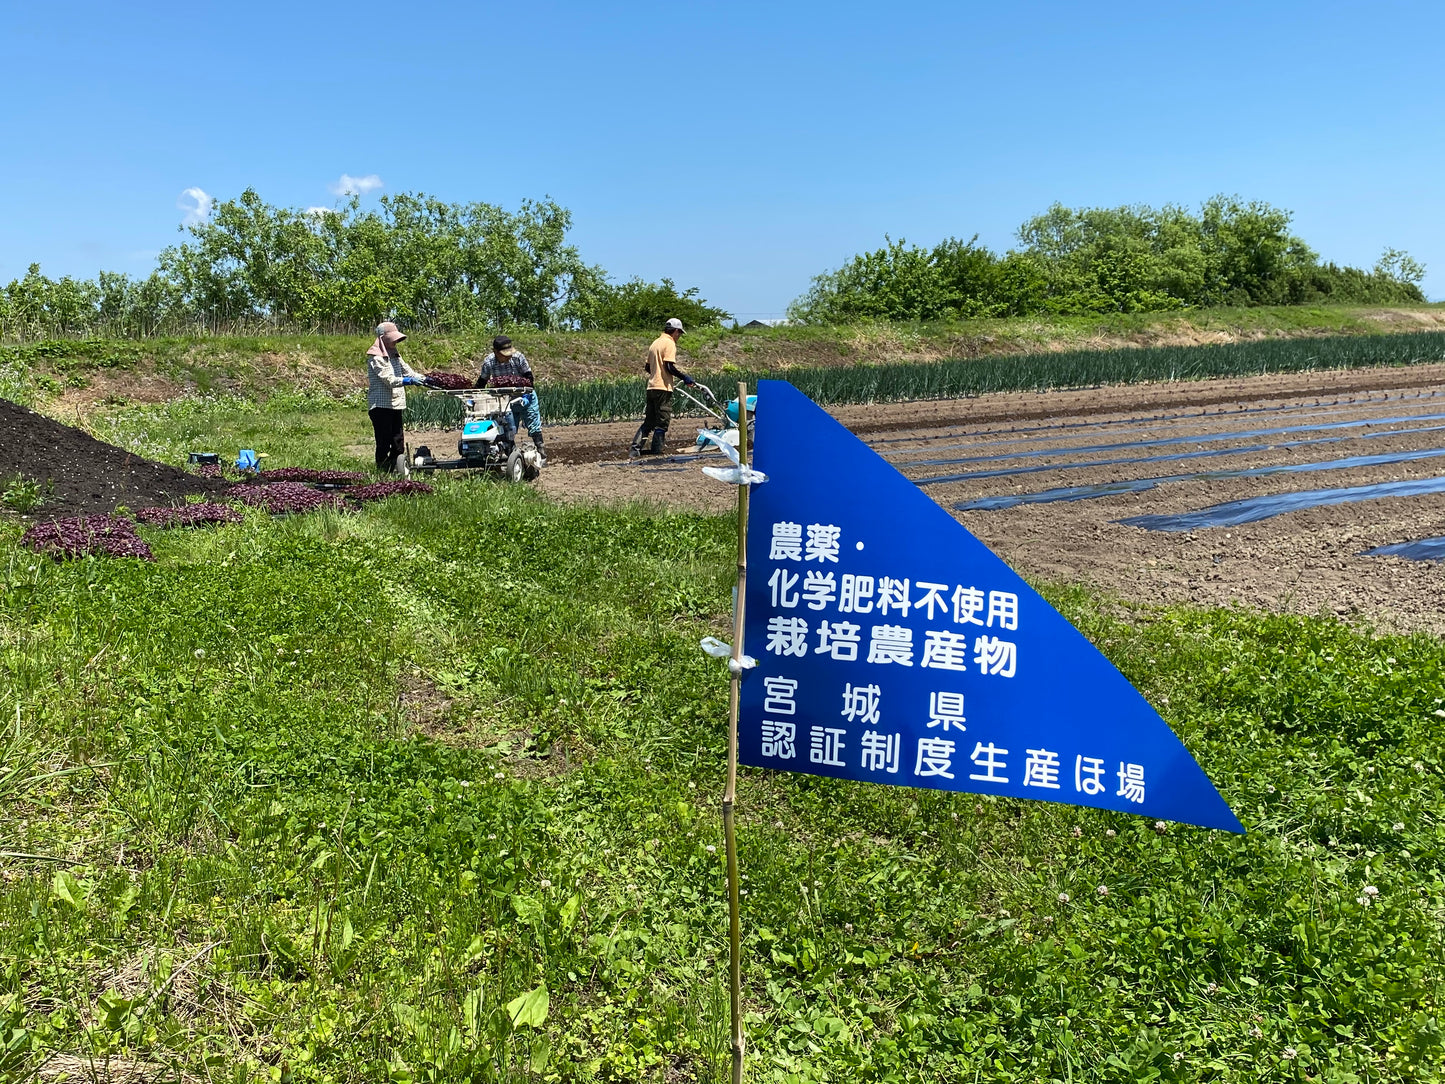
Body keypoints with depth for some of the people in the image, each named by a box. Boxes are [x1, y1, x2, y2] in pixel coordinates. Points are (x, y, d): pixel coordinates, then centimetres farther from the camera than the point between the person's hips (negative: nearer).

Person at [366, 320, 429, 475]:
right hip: (381, 405, -9)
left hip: (395, 405, 9)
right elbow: (389, 379, -21)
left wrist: (423, 378, 1)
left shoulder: (394, 354, 17)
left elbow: (407, 370, 18)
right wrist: (409, 380, -34)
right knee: (384, 444, -5)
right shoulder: (375, 357, -11)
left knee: (398, 444, 10)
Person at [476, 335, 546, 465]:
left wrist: (526, 395, -26)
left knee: (534, 427, -1)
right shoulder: (488, 362, -16)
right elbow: (481, 383, -3)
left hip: (524, 397, -2)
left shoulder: (518, 357, -21)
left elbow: (528, 378, -15)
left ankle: (541, 455, 4)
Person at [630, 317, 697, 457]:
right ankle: (656, 451, 0)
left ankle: (636, 448, 6)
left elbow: (647, 367, 19)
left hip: (651, 387, 8)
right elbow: (670, 366, -18)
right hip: (663, 388, -8)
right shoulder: (669, 343, -8)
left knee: (649, 421, 13)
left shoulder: (655, 343, 18)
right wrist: (685, 378, -11)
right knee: (662, 422, -2)